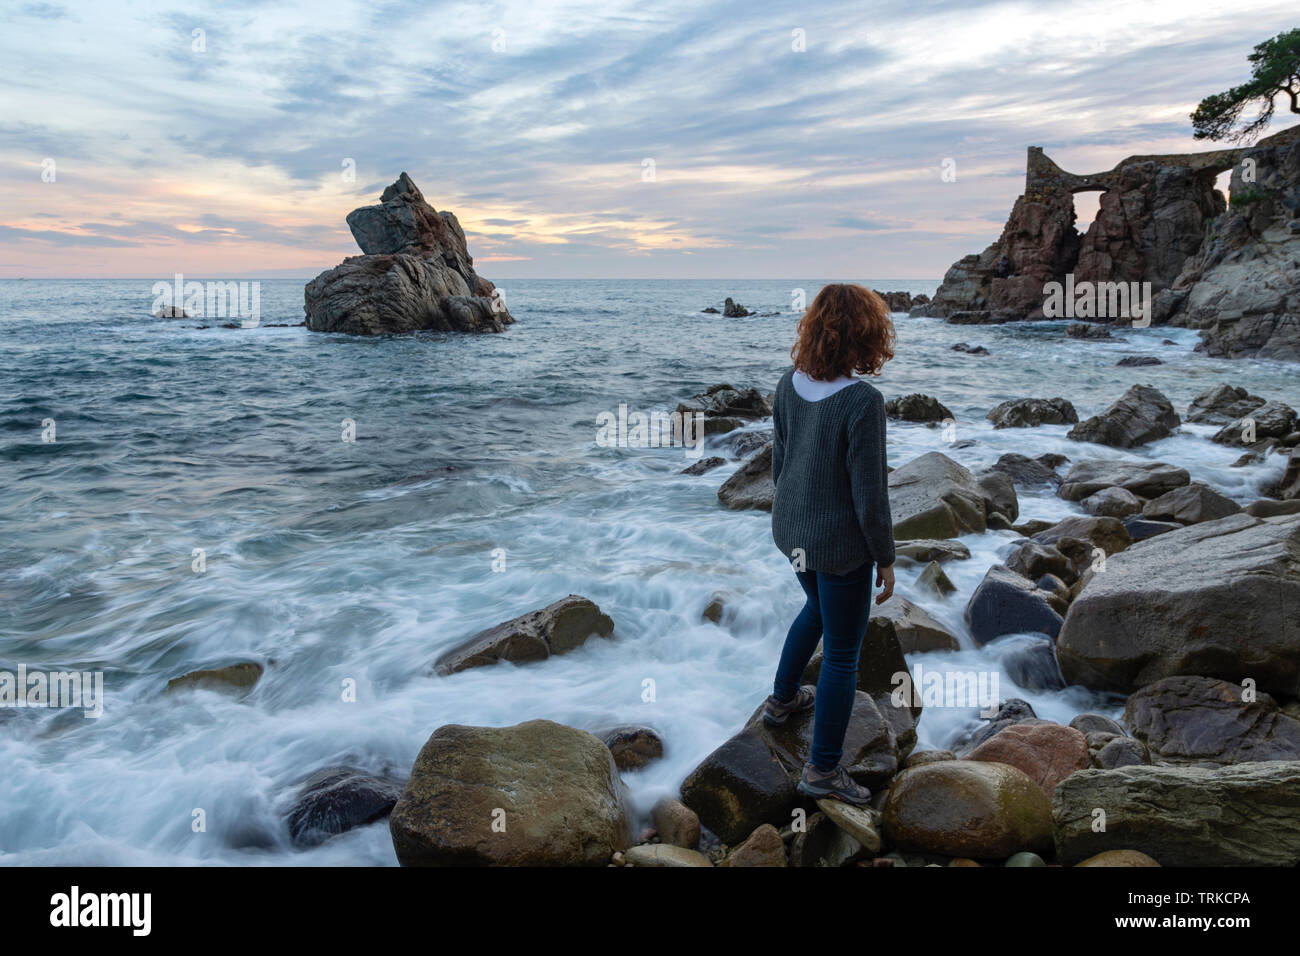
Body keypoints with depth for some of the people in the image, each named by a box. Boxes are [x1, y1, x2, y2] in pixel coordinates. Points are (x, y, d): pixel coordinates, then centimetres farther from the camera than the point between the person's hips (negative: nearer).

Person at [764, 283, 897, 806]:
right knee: (842, 656, 10)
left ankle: (782, 699, 53)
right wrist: (886, 559, -8)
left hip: (791, 530, 7)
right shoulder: (862, 401, -27)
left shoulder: (790, 383, -7)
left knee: (817, 609, 34)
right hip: (839, 544, -7)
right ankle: (823, 768, 24)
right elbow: (869, 494, -21)